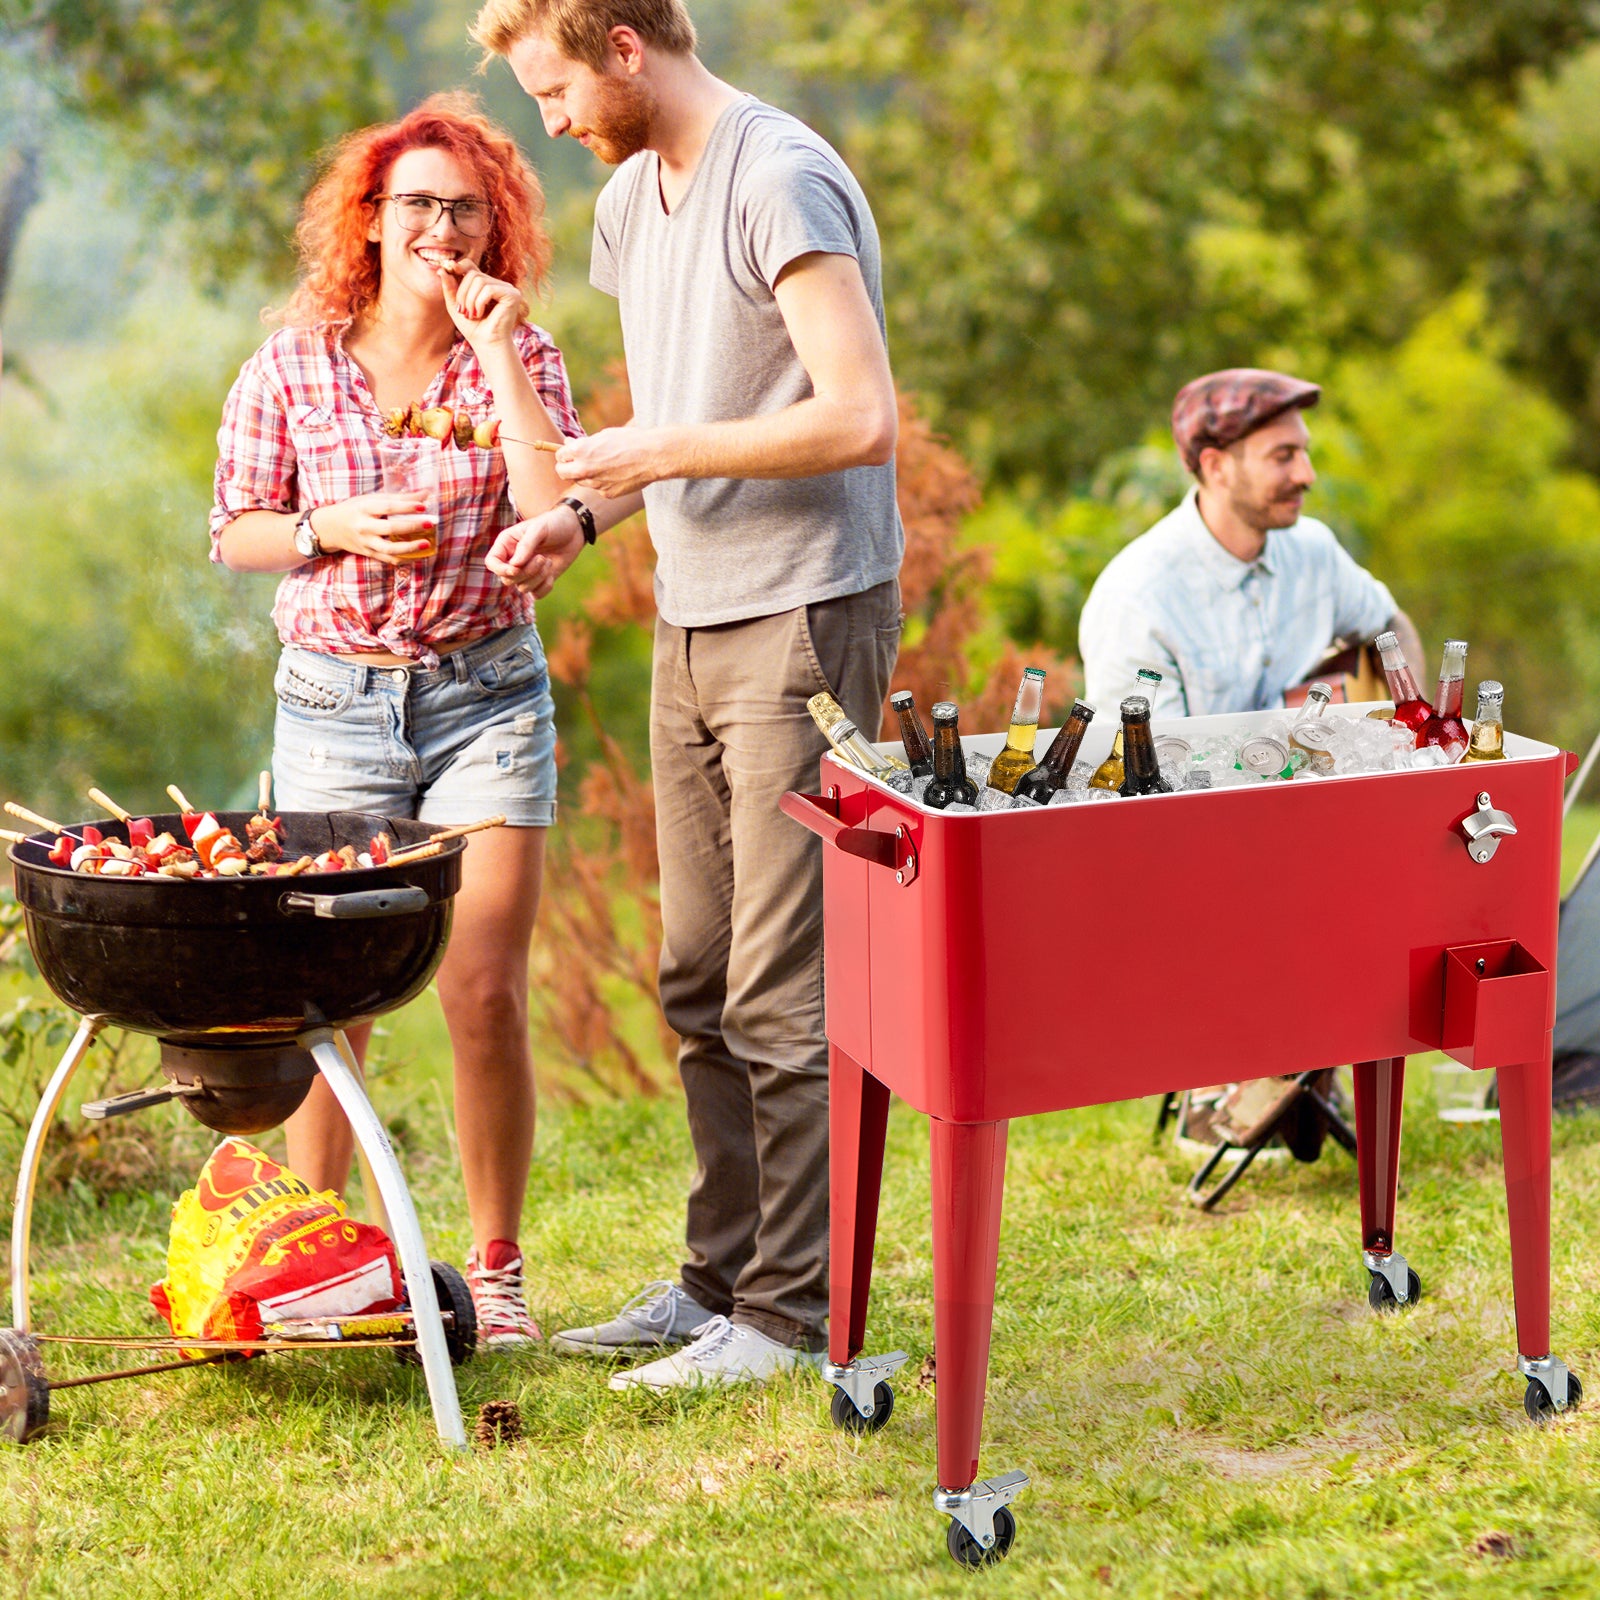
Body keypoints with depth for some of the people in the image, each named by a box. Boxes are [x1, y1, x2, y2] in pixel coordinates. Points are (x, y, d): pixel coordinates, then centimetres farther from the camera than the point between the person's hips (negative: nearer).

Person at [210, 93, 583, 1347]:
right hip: (333, 700, 0)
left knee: (487, 995, -4)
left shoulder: (521, 359, 0)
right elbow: (235, 531, 6)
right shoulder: (295, 365, 0)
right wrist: (337, 528, -13)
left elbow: (556, 523, -15)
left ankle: (497, 1271, 11)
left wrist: (498, 354, -16)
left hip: (486, 693, 0)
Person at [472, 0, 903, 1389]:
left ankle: (793, 1312, 3)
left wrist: (663, 453, -15)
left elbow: (861, 418, -21)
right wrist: (585, 516, 7)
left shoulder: (782, 182, -14)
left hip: (804, 621, -9)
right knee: (698, 976, 12)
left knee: (784, 991, -5)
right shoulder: (631, 197, 14)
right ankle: (722, 1276, 22)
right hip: (693, 620, 9)